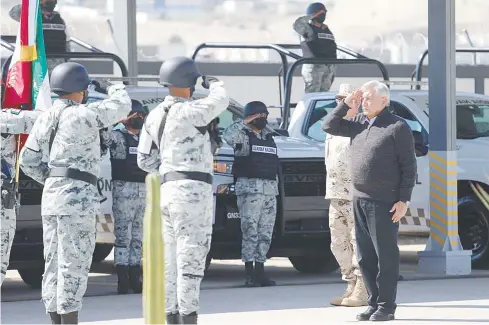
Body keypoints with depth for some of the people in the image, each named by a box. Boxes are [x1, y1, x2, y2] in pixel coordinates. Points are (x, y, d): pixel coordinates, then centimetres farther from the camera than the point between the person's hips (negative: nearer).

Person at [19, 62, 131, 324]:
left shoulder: (45, 119, 12)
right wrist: (115, 89, 20)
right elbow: (121, 106, -1)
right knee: (74, 264, -7)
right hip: (77, 196, -8)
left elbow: (28, 161, 14)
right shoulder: (82, 115, -11)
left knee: (54, 262, 11)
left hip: (51, 195, 8)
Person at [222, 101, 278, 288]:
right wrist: (245, 122, -17)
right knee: (250, 232, -10)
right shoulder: (243, 135, 0)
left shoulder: (268, 137, 19)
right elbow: (228, 136, -23)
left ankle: (260, 271, 9)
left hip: (270, 190, 7)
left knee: (265, 233, 5)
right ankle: (249, 274, -10)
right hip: (250, 189, -7)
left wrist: (276, 187, 19)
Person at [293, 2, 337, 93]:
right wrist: (310, 17, -14)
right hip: (313, 66, -7)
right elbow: (297, 25, -26)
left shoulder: (327, 30, 20)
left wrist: (333, 70, 21)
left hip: (328, 68, 7)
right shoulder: (307, 28, -3)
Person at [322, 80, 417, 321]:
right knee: (365, 256, 9)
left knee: (386, 255, -4)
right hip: (360, 200, 7)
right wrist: (346, 105, 4)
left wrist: (404, 200, -15)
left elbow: (409, 166, -9)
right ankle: (374, 303, 16)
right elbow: (329, 126, 17)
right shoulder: (360, 123, 12)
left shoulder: (397, 127, -8)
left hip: (384, 202, -7)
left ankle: (386, 307, 1)